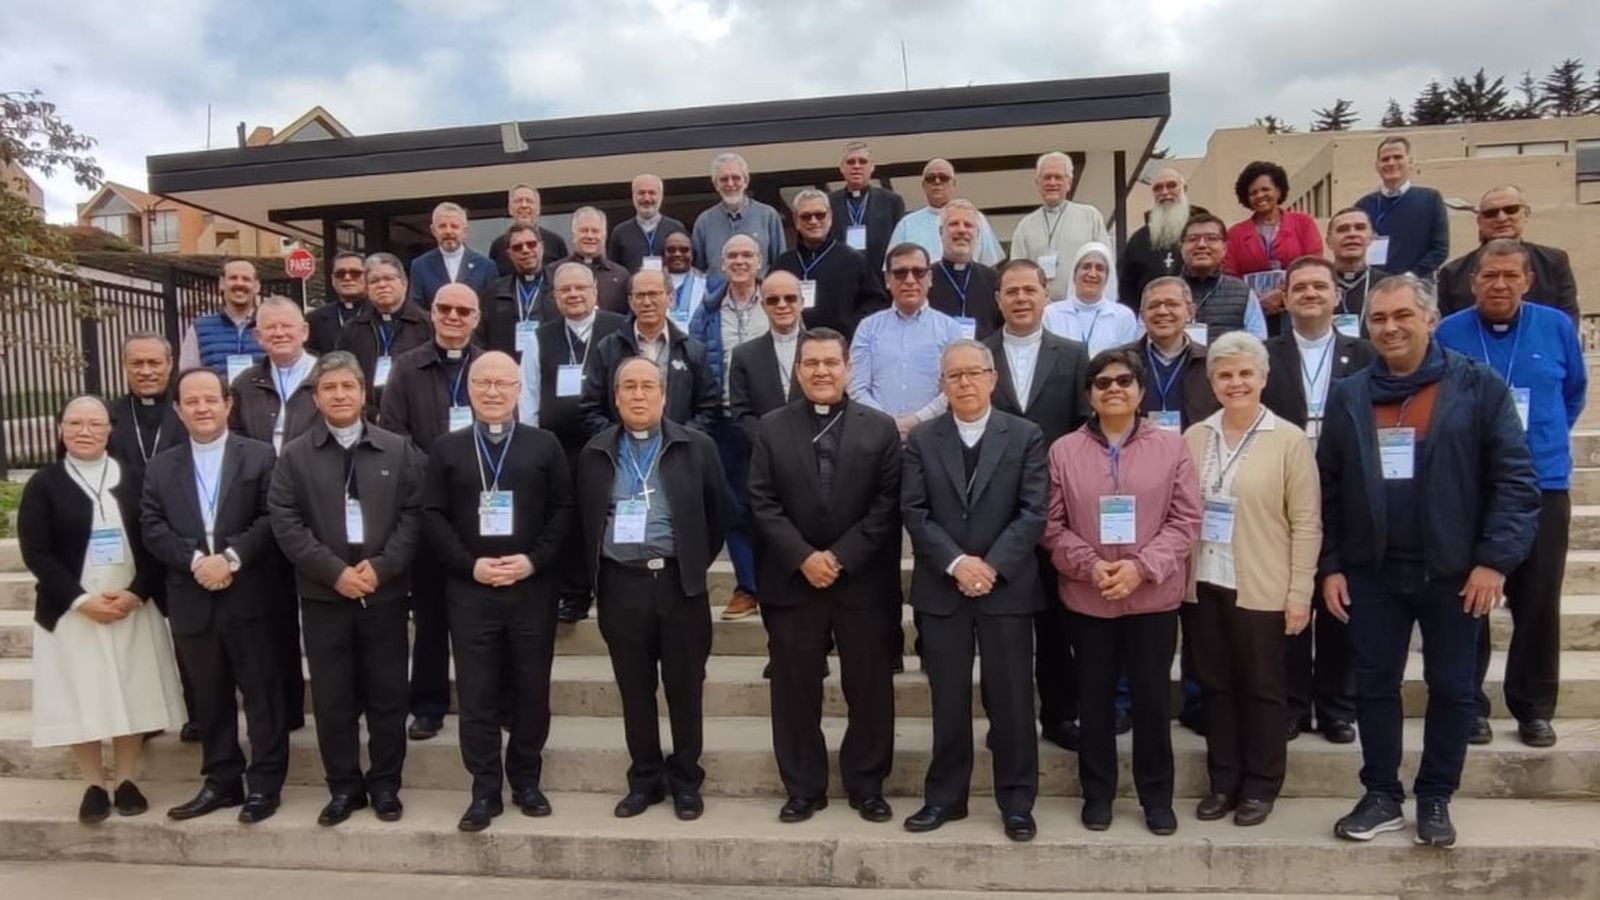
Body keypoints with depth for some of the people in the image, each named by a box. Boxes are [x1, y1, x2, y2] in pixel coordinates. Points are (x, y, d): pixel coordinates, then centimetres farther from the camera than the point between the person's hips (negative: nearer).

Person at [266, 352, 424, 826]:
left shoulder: (398, 449, 3)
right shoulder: (294, 456, 3)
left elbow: (414, 513, -1)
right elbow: (284, 522, -4)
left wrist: (380, 567, -12)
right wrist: (335, 572, -13)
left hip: (385, 591, 0)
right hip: (324, 594, 0)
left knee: (387, 693, 7)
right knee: (332, 697, 7)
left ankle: (385, 784, 20)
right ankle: (344, 786, 21)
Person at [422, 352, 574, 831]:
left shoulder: (545, 445, 4)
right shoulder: (447, 449, 7)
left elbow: (562, 510, 1)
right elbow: (432, 515, 2)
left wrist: (534, 560, -11)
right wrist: (469, 564, -10)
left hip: (532, 587, 0)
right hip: (469, 588, 0)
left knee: (532, 688, 8)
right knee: (476, 692, 3)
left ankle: (526, 781, 23)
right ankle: (485, 789, 14)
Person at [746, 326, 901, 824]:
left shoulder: (881, 428, 3)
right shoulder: (772, 427, 5)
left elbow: (887, 504, -3)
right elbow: (762, 502, -2)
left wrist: (841, 557, -12)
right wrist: (803, 557, -13)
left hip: (863, 581, 0)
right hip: (793, 581, 1)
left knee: (869, 688, 7)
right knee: (795, 689, 7)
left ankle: (867, 786, 23)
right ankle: (803, 788, 20)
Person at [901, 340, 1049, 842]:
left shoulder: (1025, 436, 2)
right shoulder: (922, 441, 6)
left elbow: (1034, 511, -5)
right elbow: (913, 512, -1)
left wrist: (992, 565, -14)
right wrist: (956, 563, -14)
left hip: (1007, 586, -1)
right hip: (941, 588, 1)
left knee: (1011, 698, 5)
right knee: (948, 700, 8)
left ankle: (1016, 802, 18)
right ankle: (945, 796, 21)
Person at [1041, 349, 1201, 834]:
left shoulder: (1171, 447, 1)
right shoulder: (1063, 450, 2)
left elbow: (1185, 520, -4)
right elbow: (1052, 525, 0)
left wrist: (1142, 566, -15)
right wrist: (1090, 565, -15)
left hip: (1154, 596, 0)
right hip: (1086, 597, 1)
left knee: (1152, 697, 9)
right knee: (1095, 699, 11)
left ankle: (1157, 795, 25)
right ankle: (1097, 793, 26)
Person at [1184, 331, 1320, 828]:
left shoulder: (1290, 440, -5)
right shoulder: (1194, 438, 6)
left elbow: (1306, 522, -5)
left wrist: (1300, 592, -8)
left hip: (1261, 590, -3)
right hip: (1202, 584, 4)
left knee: (1261, 687, 9)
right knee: (1215, 685, 12)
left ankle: (1260, 785, 24)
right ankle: (1223, 780, 26)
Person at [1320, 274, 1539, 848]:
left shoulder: (1479, 387, -3)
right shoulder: (1347, 396, 5)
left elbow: (1515, 479, -6)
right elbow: (1328, 489, 5)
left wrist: (1495, 560, -13)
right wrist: (1330, 566, 0)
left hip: (1454, 571, -2)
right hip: (1371, 571, 2)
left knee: (1451, 689, 9)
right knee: (1374, 687, 8)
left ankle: (1436, 799, 25)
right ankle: (1382, 797, 22)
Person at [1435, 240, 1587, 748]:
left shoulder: (1557, 327, 1)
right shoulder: (1449, 334, -5)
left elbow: (1575, 392, 18)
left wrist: (1548, 442, 18)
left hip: (1543, 487, 2)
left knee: (1538, 603, 7)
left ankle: (1535, 708, 21)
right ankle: (1468, 705, 18)